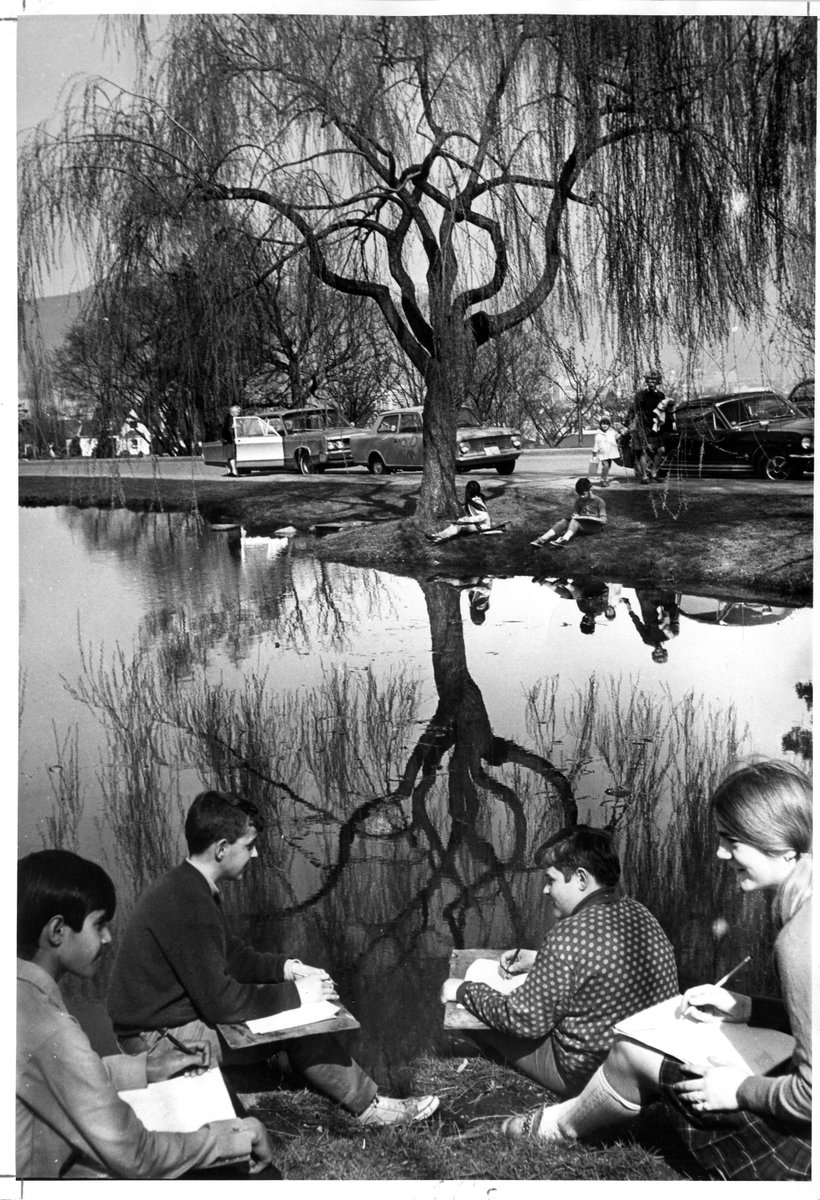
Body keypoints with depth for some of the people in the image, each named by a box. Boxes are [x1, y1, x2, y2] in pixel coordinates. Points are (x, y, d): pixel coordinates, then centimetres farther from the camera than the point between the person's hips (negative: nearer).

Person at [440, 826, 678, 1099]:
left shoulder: (571, 934, -26)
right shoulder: (637, 912, -1)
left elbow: (526, 1020, -19)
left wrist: (463, 991, -5)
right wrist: (538, 961, 14)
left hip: (588, 1076, -8)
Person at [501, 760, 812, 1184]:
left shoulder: (800, 938, -28)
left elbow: (810, 1092, -28)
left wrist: (740, 1088, -12)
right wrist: (741, 1007, 10)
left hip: (800, 1148, -8)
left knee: (634, 1053, 6)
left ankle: (560, 1124, 37)